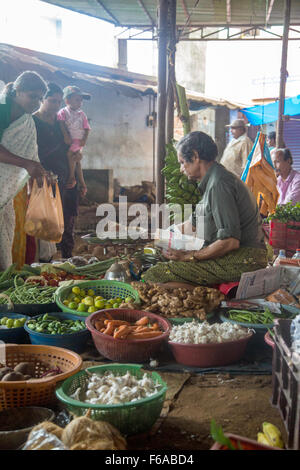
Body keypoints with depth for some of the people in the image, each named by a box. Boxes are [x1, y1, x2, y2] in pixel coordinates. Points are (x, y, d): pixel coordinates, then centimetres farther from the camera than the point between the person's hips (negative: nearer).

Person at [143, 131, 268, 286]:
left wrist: (188, 256, -13)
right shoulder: (213, 181, 18)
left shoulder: (219, 184, -17)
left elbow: (230, 241, -23)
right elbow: (194, 222, 29)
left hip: (243, 260, -11)